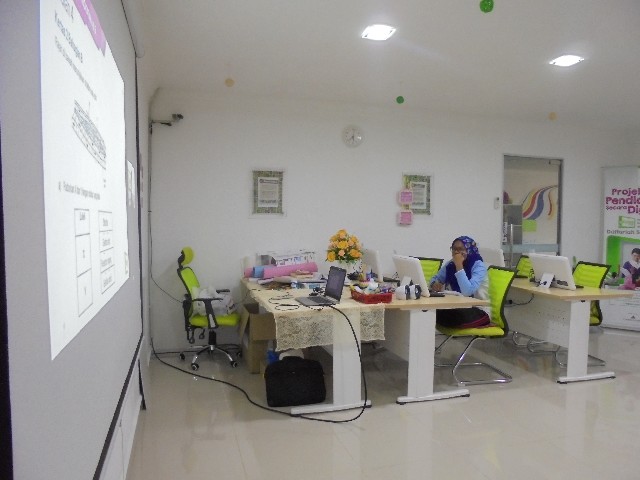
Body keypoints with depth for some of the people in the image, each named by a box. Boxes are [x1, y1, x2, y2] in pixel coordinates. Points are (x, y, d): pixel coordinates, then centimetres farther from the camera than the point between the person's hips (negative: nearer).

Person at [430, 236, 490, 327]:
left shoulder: (479, 266, -16)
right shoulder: (450, 264, 3)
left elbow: (467, 292, -32)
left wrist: (459, 266, -30)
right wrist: (435, 284, -16)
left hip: (478, 311, -6)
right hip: (457, 307, 6)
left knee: (443, 315, -32)